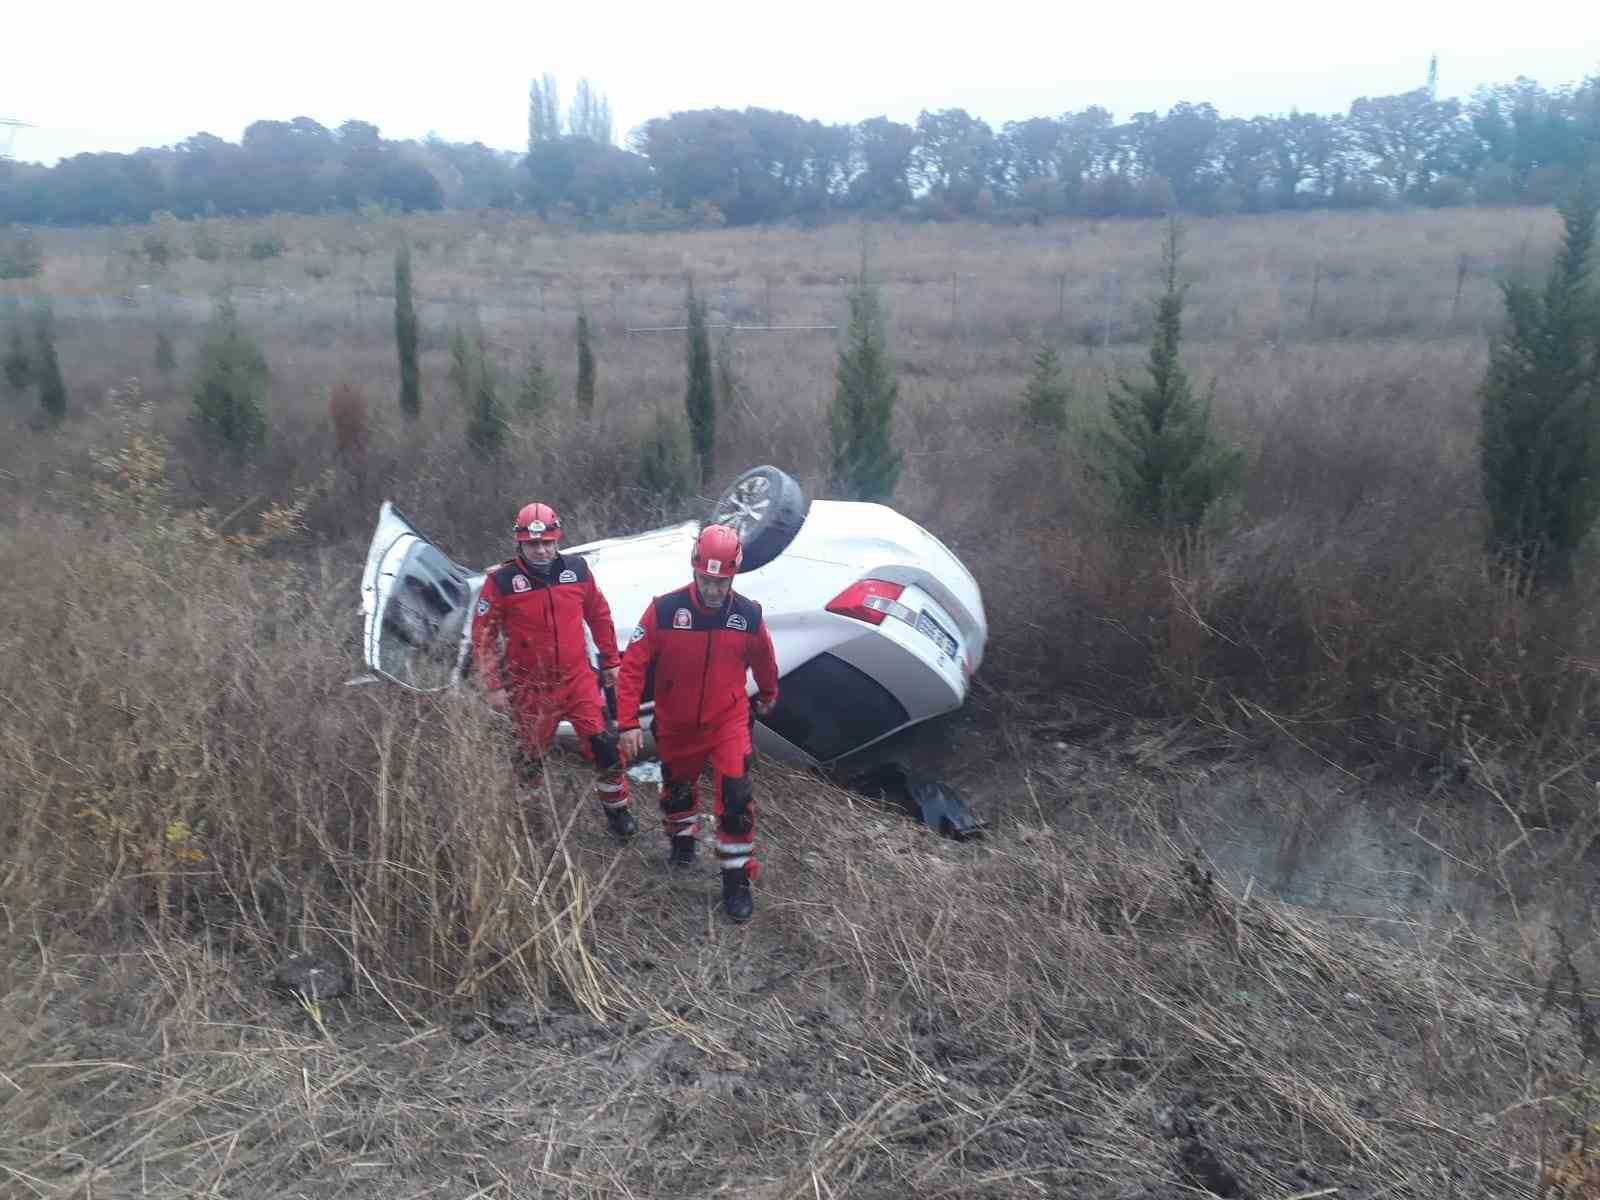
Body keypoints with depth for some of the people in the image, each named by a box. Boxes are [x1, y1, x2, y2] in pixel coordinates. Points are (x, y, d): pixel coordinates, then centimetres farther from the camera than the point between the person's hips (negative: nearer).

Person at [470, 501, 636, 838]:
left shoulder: (577, 570, -4)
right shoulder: (501, 581, -13)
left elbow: (599, 615, 9)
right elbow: (483, 635, -7)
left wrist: (610, 661, 14)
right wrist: (494, 685, -8)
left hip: (577, 680, 2)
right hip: (530, 689, -2)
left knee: (603, 745, -2)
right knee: (531, 757, 14)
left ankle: (617, 807, 17)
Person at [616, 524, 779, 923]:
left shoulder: (749, 615, -13)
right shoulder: (665, 610, -19)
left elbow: (762, 660, 9)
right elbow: (633, 666, -14)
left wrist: (768, 695, 25)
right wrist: (628, 722, -17)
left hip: (728, 721, 0)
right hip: (676, 724, 1)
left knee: (736, 797, -12)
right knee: (678, 786, 22)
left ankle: (737, 878, 5)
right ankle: (682, 837, 53)